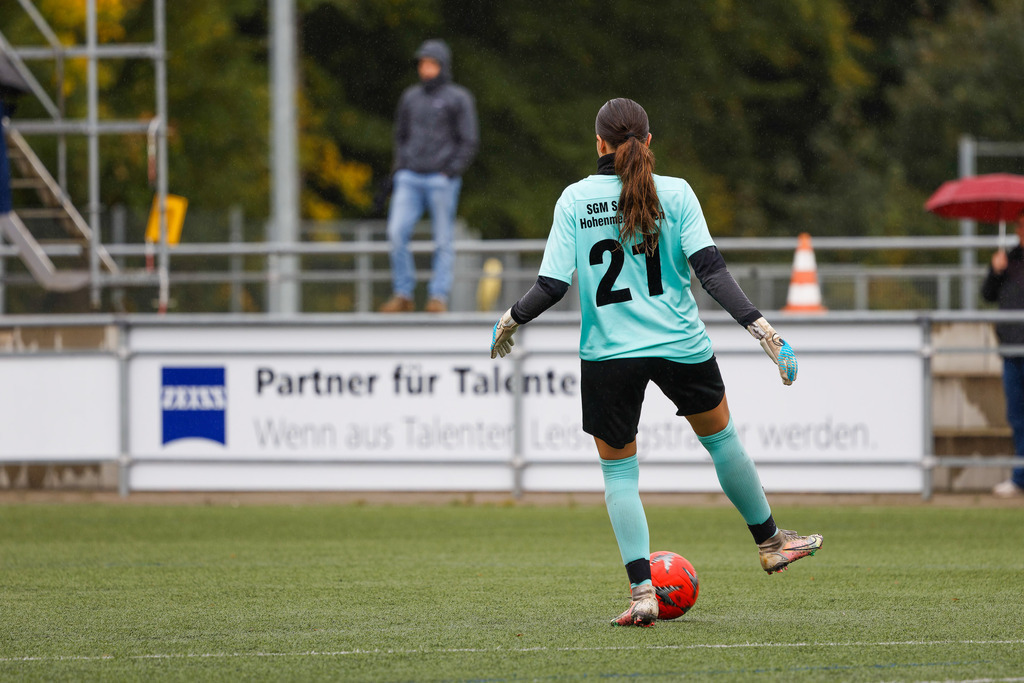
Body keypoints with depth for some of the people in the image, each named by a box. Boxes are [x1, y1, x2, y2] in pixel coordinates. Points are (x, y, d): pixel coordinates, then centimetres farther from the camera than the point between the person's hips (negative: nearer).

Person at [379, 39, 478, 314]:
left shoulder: (458, 98, 1)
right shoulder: (410, 97, 14)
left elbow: (468, 141, -1)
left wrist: (450, 172, -10)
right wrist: (400, 167, 11)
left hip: (441, 180, -4)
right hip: (409, 179, 4)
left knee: (443, 240, -2)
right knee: (397, 232, -9)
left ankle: (439, 296, 2)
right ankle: (402, 293, -3)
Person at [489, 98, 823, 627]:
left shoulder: (575, 200, -4)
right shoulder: (674, 193, -3)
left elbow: (552, 285, -7)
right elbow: (710, 268, -12)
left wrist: (511, 321, 11)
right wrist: (758, 325, -12)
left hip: (607, 354, -1)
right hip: (680, 346, 1)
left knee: (618, 469, 11)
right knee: (720, 436, 23)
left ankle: (642, 591, 0)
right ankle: (770, 542, 39)